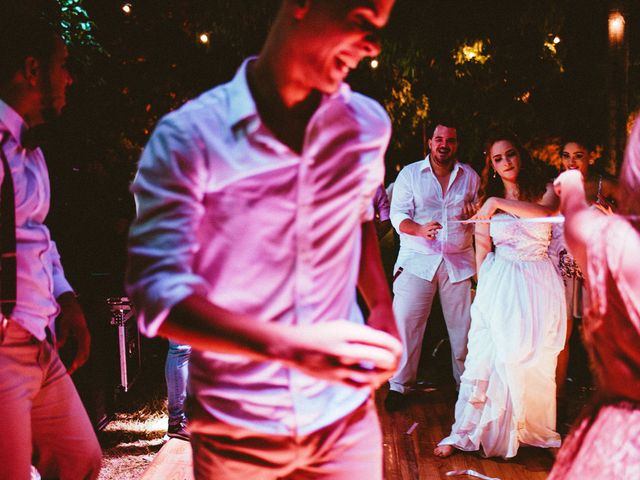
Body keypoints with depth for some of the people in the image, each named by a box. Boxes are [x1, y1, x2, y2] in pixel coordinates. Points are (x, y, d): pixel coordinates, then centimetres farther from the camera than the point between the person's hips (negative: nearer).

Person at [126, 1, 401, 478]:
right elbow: (156, 290, -20)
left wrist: (382, 307, 6)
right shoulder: (189, 136, -14)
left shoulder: (368, 125, 1)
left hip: (345, 415, 3)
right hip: (234, 427, -3)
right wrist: (290, 344, -33)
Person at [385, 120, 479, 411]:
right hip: (417, 259, -2)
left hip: (459, 261, 2)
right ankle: (399, 386, 3)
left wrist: (476, 210, -6)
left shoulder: (470, 176, 11)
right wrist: (420, 229, -23)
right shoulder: (410, 174, 4)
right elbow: (398, 215, -3)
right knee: (405, 321, -7)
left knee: (463, 326, 3)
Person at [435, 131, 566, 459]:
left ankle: (534, 430, 20)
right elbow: (482, 252, 10)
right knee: (486, 358, -2)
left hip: (538, 284, 0)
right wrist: (486, 289, 2)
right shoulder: (488, 202, 9)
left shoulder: (544, 191, 4)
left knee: (535, 361, 5)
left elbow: (546, 211, -20)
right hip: (499, 285, 1)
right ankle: (465, 433, 5)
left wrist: (499, 202, -22)